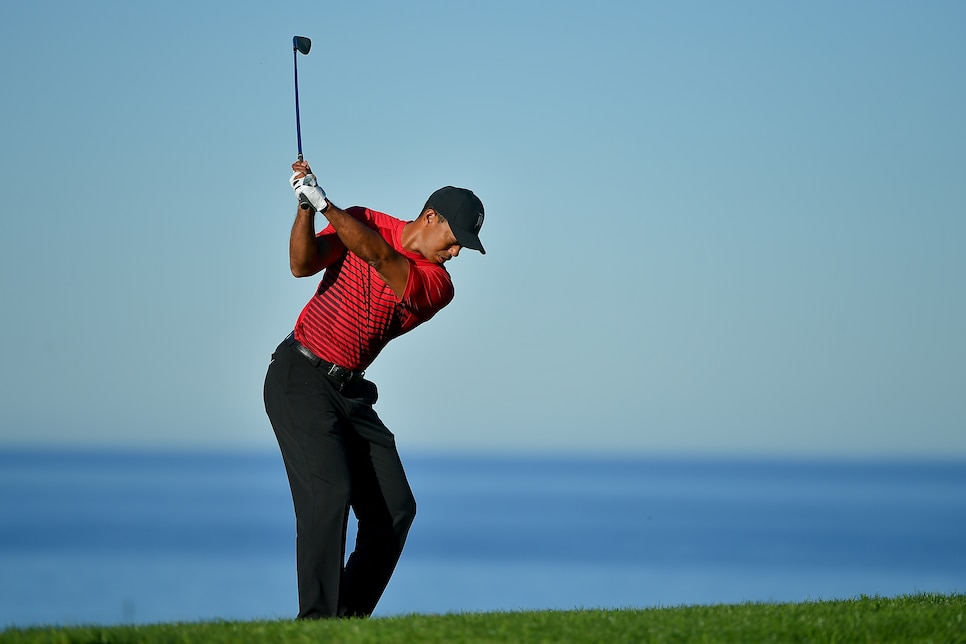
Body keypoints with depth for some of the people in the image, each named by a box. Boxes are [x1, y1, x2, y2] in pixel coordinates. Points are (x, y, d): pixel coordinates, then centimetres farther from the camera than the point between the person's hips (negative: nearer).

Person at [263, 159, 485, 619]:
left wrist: (324, 203, -28)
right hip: (299, 377, -5)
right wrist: (306, 208, -30)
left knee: (395, 507, -2)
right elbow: (303, 264, -14)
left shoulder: (437, 286, -2)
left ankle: (350, 616, 7)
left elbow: (380, 257, -19)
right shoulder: (363, 222, -2)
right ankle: (316, 620, -20)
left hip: (350, 391, 5)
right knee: (330, 493, -20)